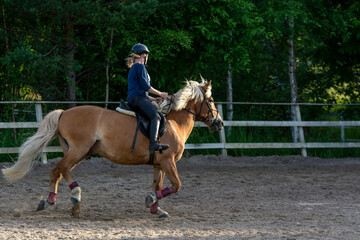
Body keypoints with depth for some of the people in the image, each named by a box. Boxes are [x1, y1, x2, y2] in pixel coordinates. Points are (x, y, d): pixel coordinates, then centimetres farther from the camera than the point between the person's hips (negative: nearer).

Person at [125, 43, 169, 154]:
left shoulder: (133, 68, 28)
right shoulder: (140, 67, -3)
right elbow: (145, 86, -11)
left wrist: (154, 99, 23)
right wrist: (160, 94, -1)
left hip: (133, 99, 10)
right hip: (138, 99, -10)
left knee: (158, 115, 17)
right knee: (155, 116, -26)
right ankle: (153, 144, -45)